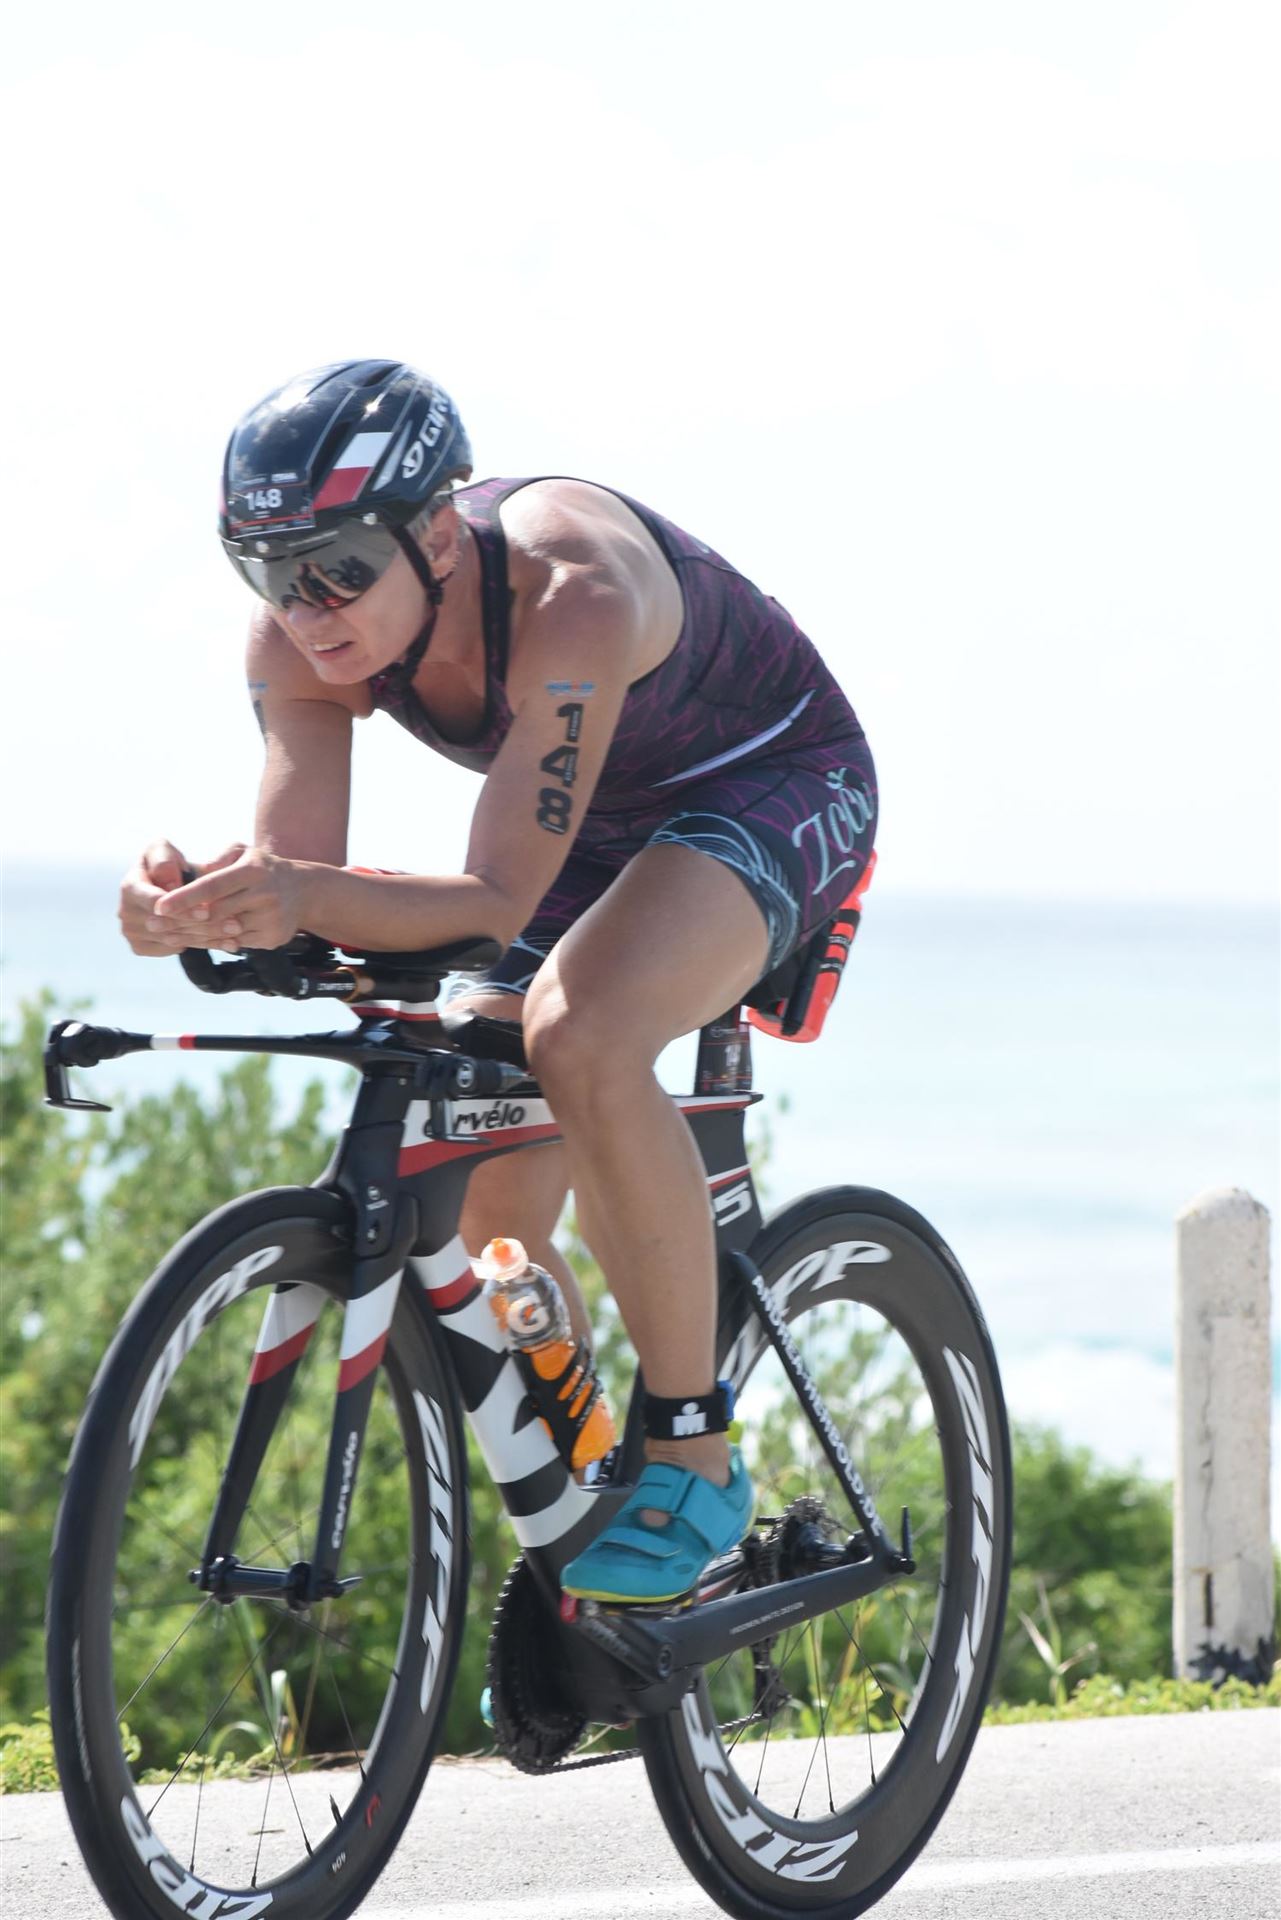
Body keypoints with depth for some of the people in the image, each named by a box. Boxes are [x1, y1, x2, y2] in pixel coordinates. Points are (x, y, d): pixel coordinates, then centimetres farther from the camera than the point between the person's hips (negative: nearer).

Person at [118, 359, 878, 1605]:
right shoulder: (302, 638, -21)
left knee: (581, 1040, -35)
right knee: (488, 1224, -4)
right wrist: (204, 909, -47)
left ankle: (694, 1457, -22)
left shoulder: (570, 596, -39)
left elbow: (497, 901, -42)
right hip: (600, 823, 7)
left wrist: (309, 898, -59)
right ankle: (572, 1541, 19)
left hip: (775, 786, -7)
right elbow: (295, 877, -24)